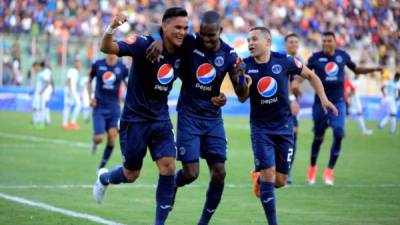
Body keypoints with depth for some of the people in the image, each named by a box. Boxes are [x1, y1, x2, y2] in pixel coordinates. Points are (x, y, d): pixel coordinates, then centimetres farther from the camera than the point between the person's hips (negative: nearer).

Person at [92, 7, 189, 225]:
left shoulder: (181, 54, -3)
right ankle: (104, 178, 44)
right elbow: (107, 48, -29)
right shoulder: (144, 44, -19)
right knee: (131, 174, 9)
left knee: (168, 168, -10)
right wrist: (111, 29, -51)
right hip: (135, 118, -4)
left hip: (160, 119, 4)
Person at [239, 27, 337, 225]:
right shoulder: (245, 66, -7)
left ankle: (260, 179, 39)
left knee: (280, 181, 4)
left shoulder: (284, 61, -9)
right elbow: (242, 99, -1)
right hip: (260, 129, -1)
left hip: (284, 127, 1)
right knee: (268, 175, -13)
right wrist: (245, 85, -22)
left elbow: (310, 76, 6)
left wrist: (323, 98, -1)